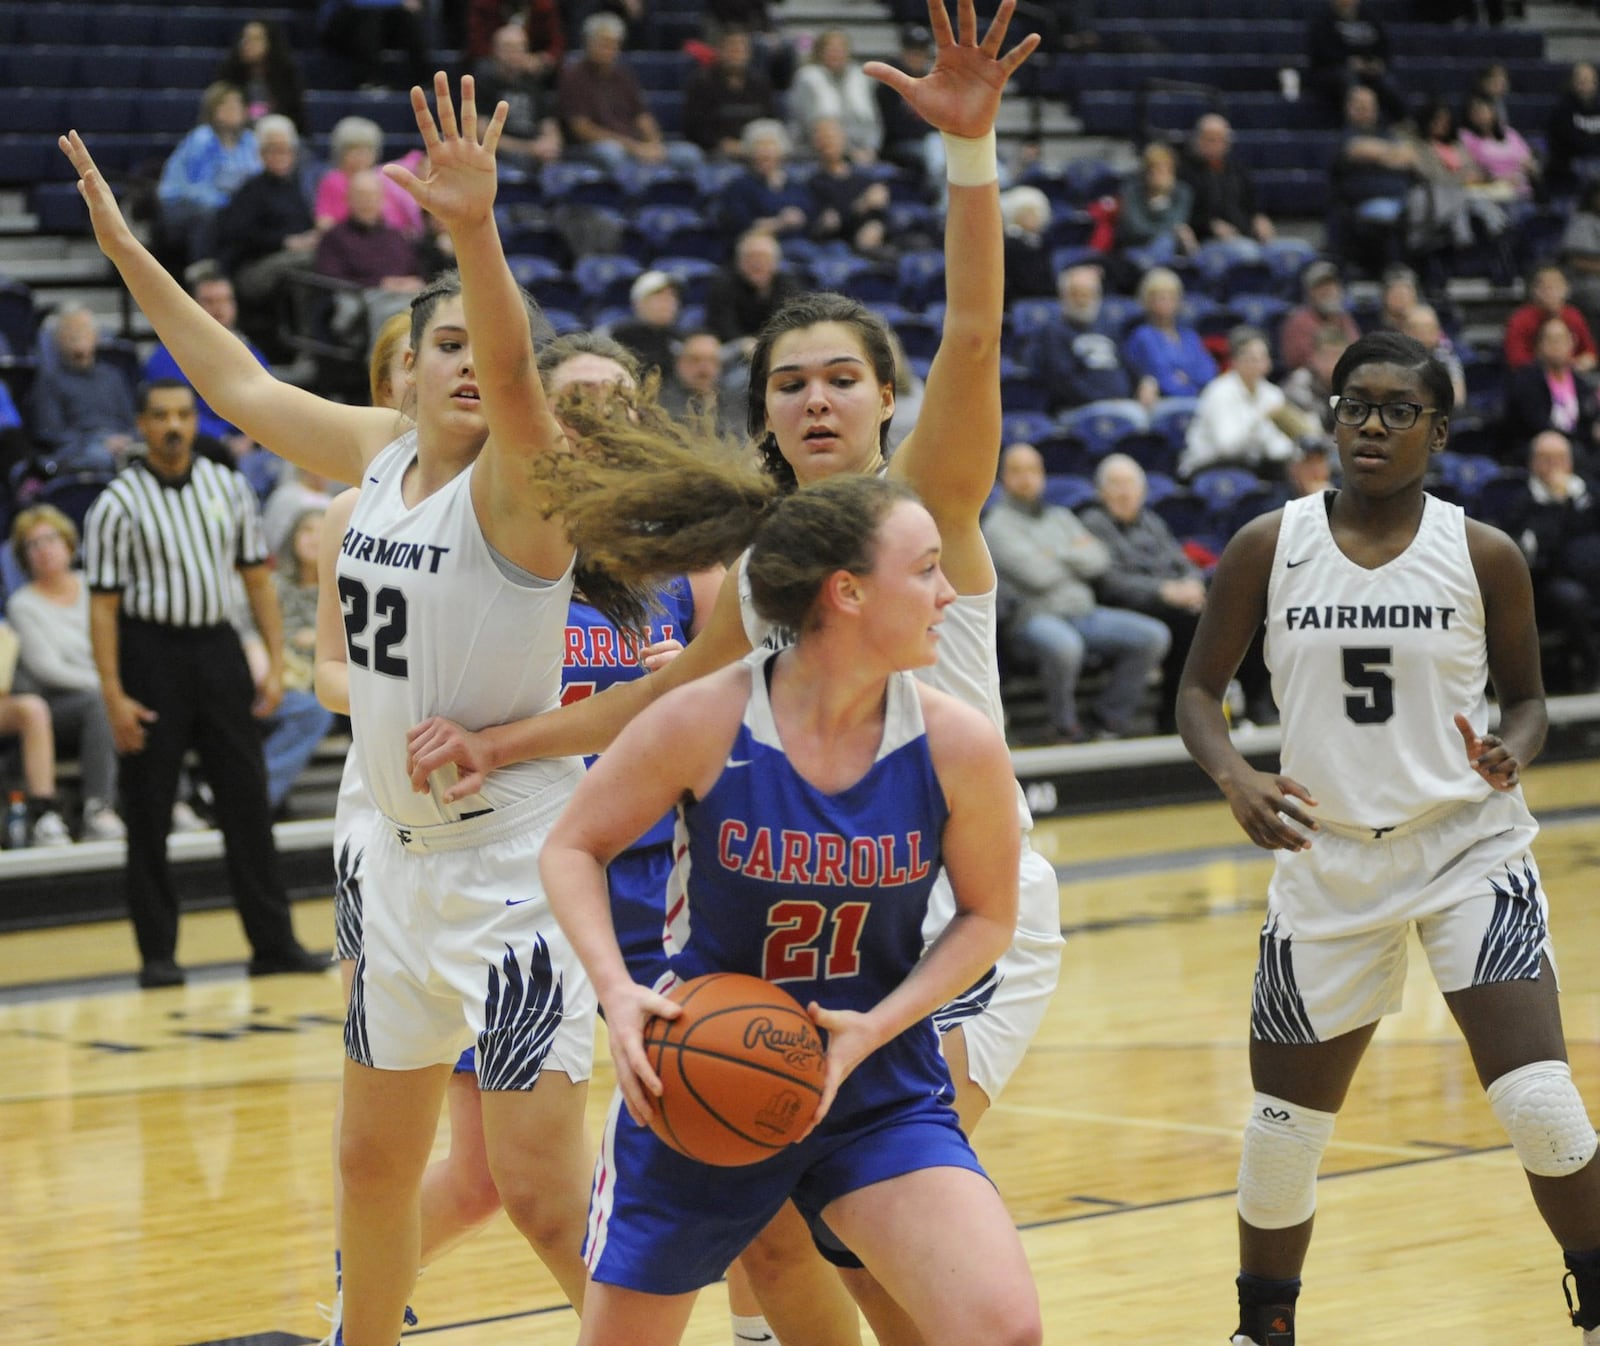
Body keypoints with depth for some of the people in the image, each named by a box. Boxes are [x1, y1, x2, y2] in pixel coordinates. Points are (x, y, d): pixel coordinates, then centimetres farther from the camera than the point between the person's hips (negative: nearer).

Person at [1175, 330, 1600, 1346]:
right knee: (1284, 1131, 6)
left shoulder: (1485, 556, -4)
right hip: (1327, 858, 1)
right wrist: (1233, 776, -16)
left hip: (1468, 848, -1)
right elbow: (1200, 689, 4)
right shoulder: (1269, 547, -3)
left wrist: (1513, 751, -15)